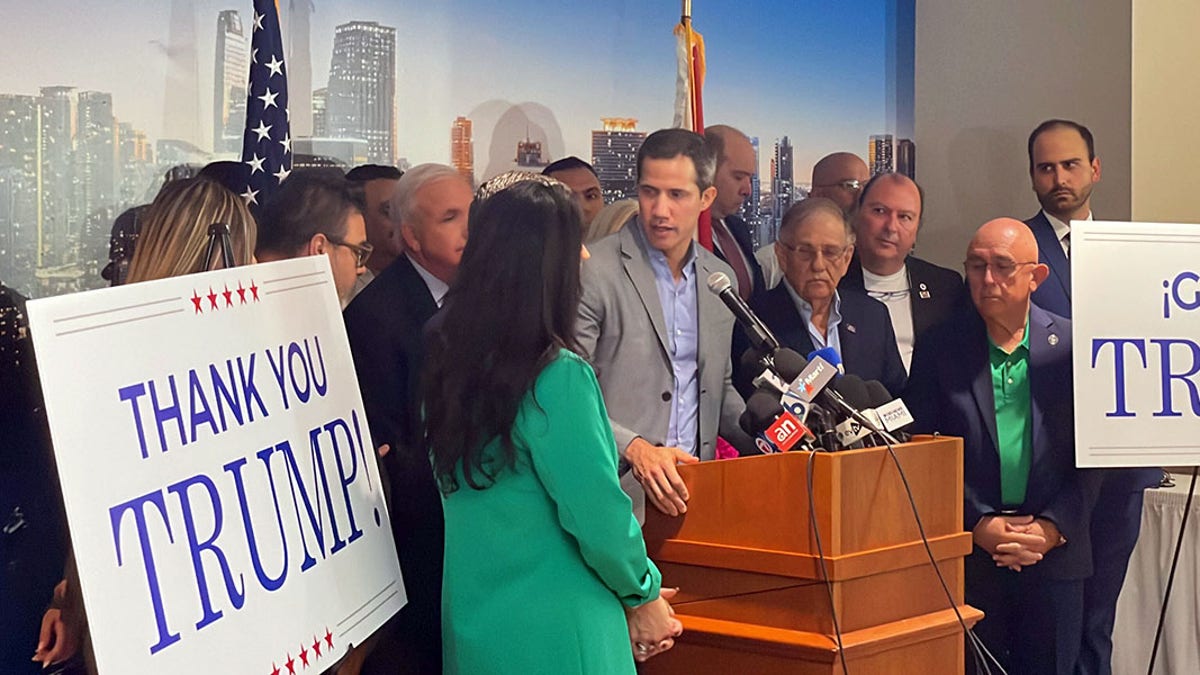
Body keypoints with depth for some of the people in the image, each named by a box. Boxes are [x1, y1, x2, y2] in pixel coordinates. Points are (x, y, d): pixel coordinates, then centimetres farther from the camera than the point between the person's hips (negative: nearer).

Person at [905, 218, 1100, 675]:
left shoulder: (1073, 345, 3)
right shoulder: (938, 349, 2)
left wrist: (1052, 528, -8)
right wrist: (978, 526, -10)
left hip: (1055, 553, 1)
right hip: (969, 554, 0)